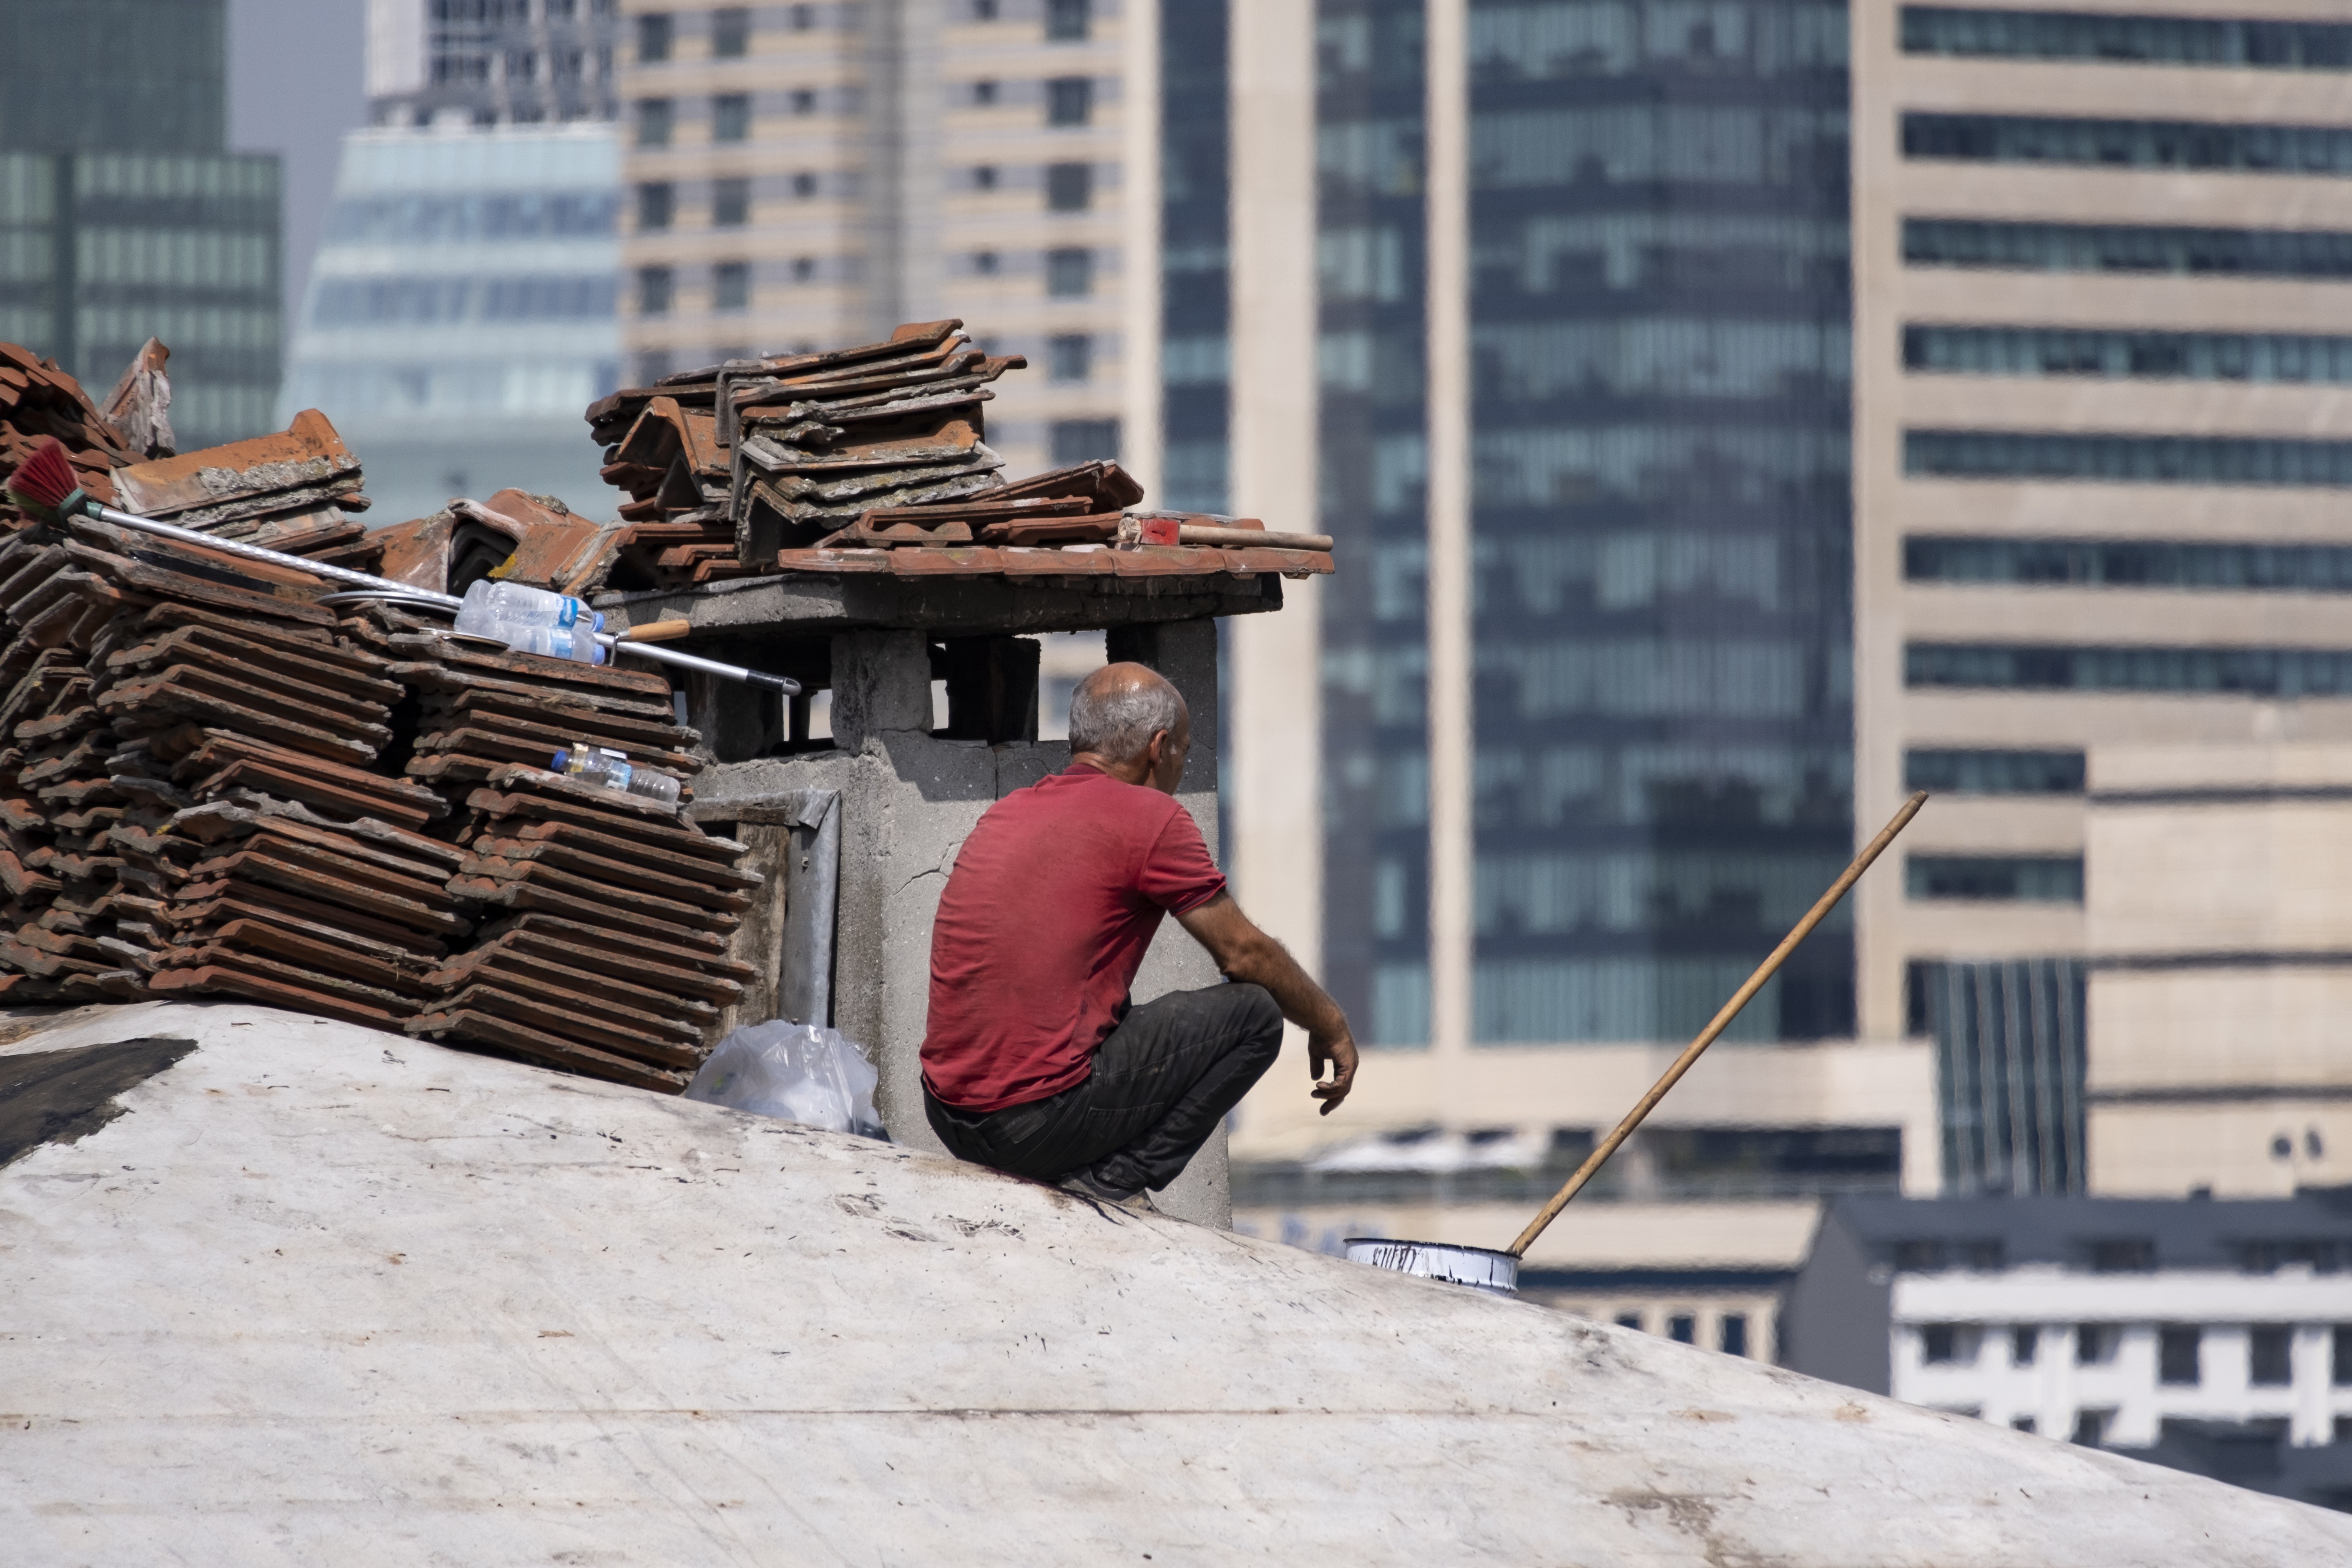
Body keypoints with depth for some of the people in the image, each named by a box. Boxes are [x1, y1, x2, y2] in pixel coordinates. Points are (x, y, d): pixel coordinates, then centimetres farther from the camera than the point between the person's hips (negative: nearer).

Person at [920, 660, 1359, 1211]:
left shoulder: (1008, 813, 18)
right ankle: (1114, 1180, -5)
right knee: (1255, 1013, 3)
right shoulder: (1151, 819, -5)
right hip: (1044, 1119, -8)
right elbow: (1244, 955, 2)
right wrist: (1329, 1025, 22)